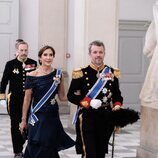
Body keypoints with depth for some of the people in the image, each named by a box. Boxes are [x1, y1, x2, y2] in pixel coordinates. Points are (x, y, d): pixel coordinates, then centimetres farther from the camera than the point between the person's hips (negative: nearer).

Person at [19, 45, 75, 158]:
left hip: (53, 116, 3)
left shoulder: (58, 74, 2)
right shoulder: (32, 76, -6)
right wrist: (24, 120, 2)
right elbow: (27, 99, -1)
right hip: (37, 117, -2)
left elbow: (62, 97, 7)